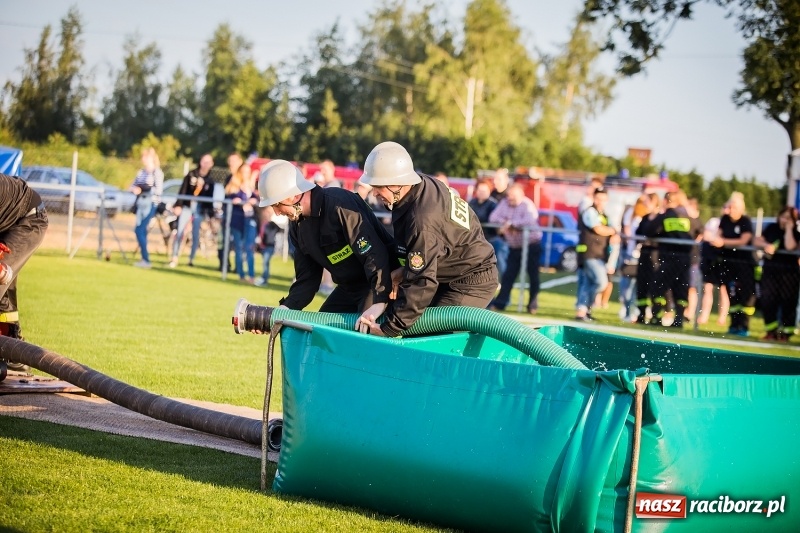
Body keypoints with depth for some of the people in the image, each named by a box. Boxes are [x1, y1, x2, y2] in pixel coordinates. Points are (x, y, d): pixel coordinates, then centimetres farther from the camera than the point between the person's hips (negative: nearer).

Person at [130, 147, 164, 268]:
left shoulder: (157, 172, -8)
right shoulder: (141, 172, 13)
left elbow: (158, 190, -16)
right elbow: (133, 186, 16)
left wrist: (143, 189, -20)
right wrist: (134, 189, -7)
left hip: (151, 203, -7)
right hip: (140, 203, 7)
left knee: (139, 230, -13)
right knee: (142, 231, 7)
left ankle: (146, 260, -9)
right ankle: (144, 259, 12)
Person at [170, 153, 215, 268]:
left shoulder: (210, 179, 4)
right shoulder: (192, 174, 3)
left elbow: (210, 196, 6)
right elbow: (183, 190, 0)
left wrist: (211, 212, 3)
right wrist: (178, 205, -8)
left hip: (200, 209, 1)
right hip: (187, 206, -1)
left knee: (196, 235, 2)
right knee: (180, 232, -8)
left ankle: (191, 259, 11)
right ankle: (174, 258, -6)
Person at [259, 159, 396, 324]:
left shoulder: (339, 205, -26)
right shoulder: (298, 225, 3)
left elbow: (374, 253, -31)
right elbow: (307, 278, 5)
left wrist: (379, 302, -39)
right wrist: (286, 309, -11)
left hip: (382, 282, -9)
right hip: (348, 287, 9)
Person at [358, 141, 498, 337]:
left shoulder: (422, 220, -32)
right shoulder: (426, 185, -4)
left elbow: (421, 282, -31)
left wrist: (389, 328, -27)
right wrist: (404, 271, 2)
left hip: (469, 283, -11)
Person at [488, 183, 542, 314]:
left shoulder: (527, 205, -16)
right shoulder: (504, 203, 2)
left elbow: (529, 220, -32)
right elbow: (493, 217, -2)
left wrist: (510, 223, -23)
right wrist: (505, 224, -20)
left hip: (531, 245, -5)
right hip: (514, 247, 5)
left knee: (533, 275, -1)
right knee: (508, 276, 4)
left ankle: (533, 304, 7)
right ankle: (500, 302, 5)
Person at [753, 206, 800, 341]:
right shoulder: (772, 228, 11)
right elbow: (756, 241, 7)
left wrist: (789, 229, -11)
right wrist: (766, 245, -13)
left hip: (788, 271, -2)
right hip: (770, 269, 2)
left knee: (787, 302, -3)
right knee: (767, 300, -4)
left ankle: (785, 332, 2)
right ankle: (771, 331, 4)